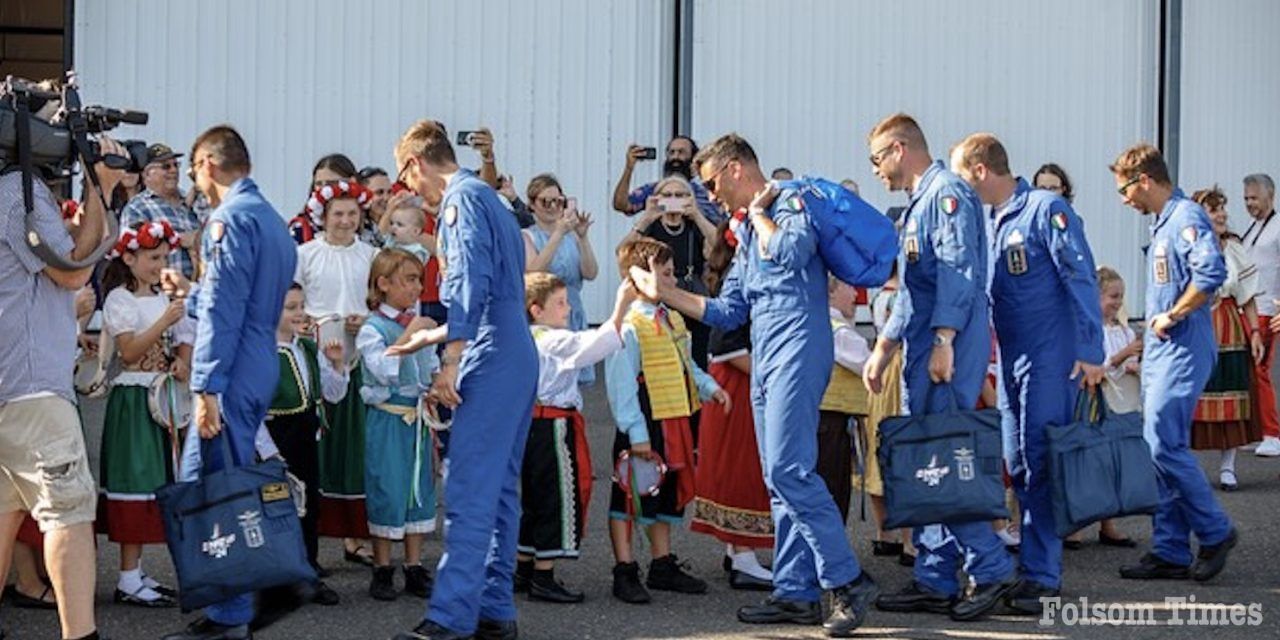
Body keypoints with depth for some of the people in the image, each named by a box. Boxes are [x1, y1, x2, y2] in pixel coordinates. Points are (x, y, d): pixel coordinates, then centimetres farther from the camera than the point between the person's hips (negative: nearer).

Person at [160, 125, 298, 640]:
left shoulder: (230, 218, -12)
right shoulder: (272, 219, 17)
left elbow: (223, 312, -18)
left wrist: (206, 388, -19)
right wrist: (191, 293, 35)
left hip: (234, 373, -10)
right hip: (263, 369, 10)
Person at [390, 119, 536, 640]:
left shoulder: (462, 198, -6)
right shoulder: (489, 198, 24)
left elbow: (470, 279, -19)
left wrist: (451, 359, -22)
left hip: (492, 361, -10)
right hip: (519, 358, 10)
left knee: (468, 494, -12)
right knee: (499, 490, 11)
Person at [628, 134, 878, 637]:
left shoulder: (792, 203, -1)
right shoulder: (747, 232, 24)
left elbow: (792, 252, -24)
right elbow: (728, 312, 25)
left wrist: (757, 212, -6)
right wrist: (664, 293, 23)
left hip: (797, 351, -9)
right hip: (764, 359, 10)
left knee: (789, 469, -18)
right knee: (779, 478, 6)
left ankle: (847, 580, -14)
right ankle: (796, 593, 8)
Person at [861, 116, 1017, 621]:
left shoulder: (948, 193, -7)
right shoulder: (919, 205, 24)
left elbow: (959, 270, -19)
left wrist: (944, 339, -25)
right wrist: (883, 350, 27)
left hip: (946, 353, -10)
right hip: (922, 353, 10)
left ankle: (992, 570, -7)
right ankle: (935, 582, 11)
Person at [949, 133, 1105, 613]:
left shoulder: (1046, 209, -10)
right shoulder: (989, 222, 14)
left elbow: (1080, 279, -13)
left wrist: (1090, 352, -17)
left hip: (1051, 358, -8)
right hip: (1010, 359, 8)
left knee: (1040, 461, -9)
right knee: (1019, 465, 8)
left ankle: (1041, 575, -6)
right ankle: (1037, 565, 16)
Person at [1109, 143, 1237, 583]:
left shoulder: (1187, 217, -12)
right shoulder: (1163, 223, 18)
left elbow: (1211, 272, -28)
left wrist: (1172, 316, -19)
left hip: (1183, 349, -10)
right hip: (1160, 350, 10)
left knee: (1164, 444, -13)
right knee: (1162, 448, 8)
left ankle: (1215, 532, 1)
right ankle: (1171, 552, 11)